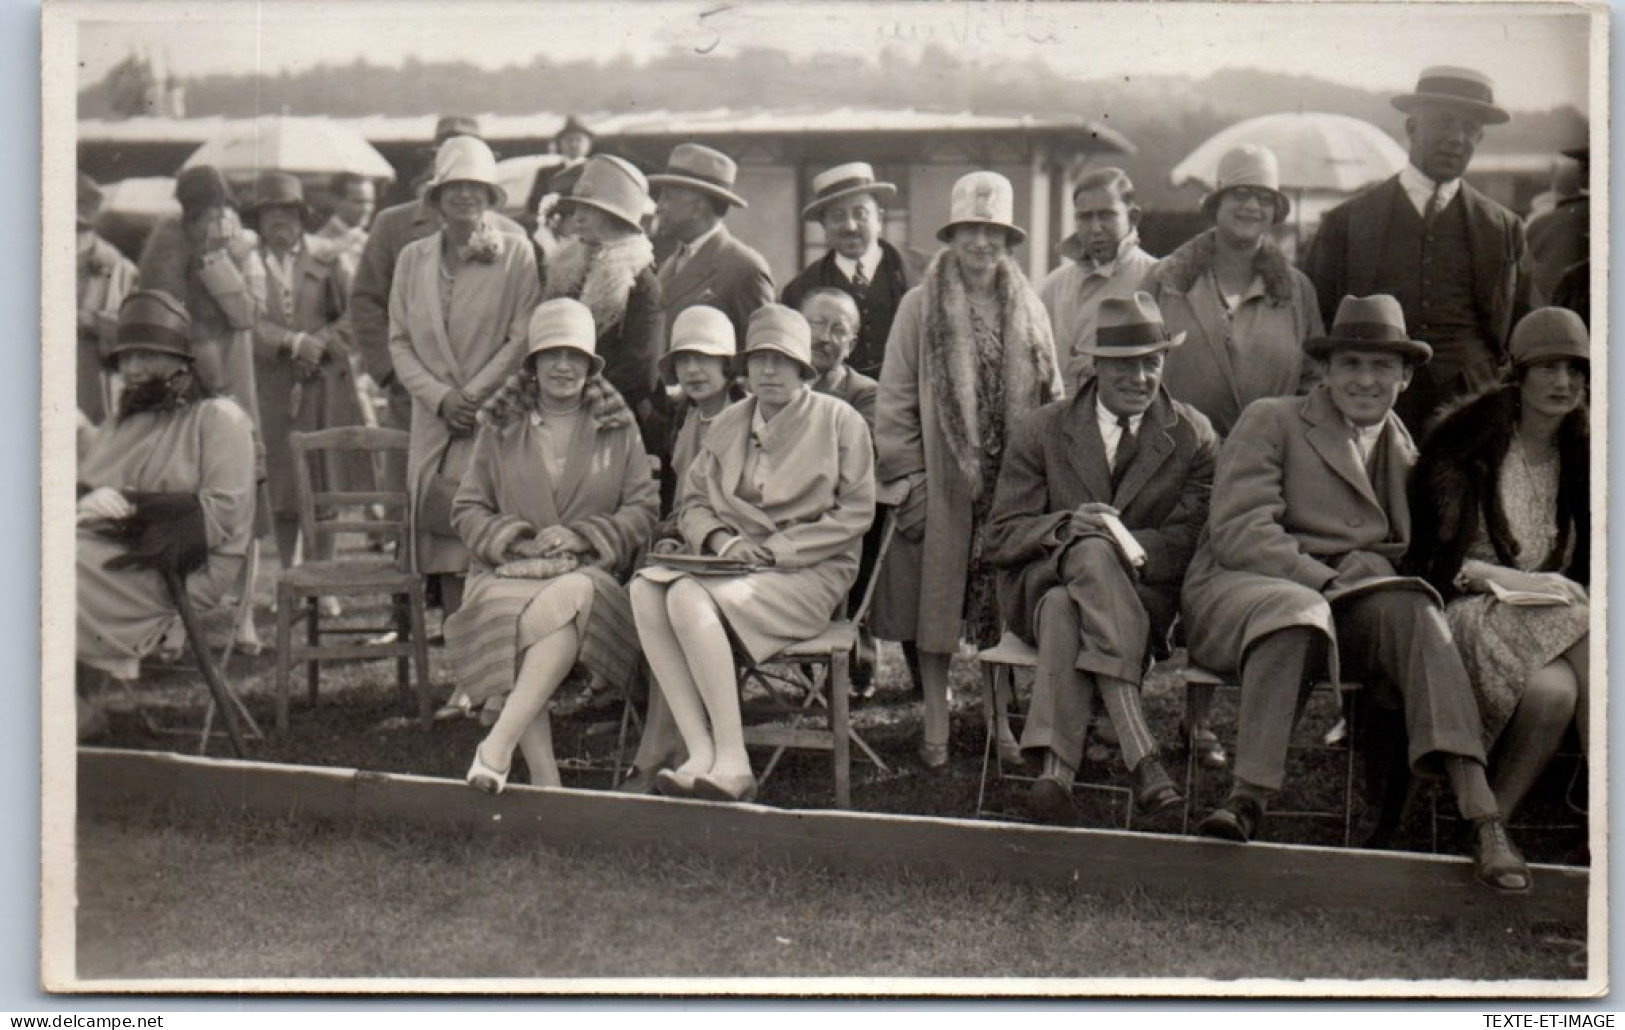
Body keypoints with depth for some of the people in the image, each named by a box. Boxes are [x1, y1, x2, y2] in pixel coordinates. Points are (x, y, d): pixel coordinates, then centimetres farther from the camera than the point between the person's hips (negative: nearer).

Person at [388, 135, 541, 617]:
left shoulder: (517, 253, 2)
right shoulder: (413, 258, 13)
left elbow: (523, 339, -4)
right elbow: (400, 340, 11)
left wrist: (471, 396, -10)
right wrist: (440, 397, -4)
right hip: (433, 421, 4)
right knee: (441, 545, 2)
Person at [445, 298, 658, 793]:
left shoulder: (618, 427, 15)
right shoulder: (500, 426, 17)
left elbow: (642, 510, 9)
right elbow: (467, 509, 14)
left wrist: (581, 536, -7)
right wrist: (513, 538, -5)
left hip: (589, 571, -1)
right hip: (508, 570, 1)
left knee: (568, 600, -39)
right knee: (511, 620, -36)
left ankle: (499, 742, -43)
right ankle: (545, 779, -39)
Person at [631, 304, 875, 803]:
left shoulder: (839, 420, 3)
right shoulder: (728, 424, 19)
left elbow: (855, 513, -3)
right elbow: (693, 501, 18)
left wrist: (776, 549, -11)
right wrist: (722, 540, -5)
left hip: (811, 572, -5)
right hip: (733, 562, 5)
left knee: (690, 598, -32)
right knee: (645, 588, -26)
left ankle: (732, 761, -30)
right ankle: (700, 753, -30)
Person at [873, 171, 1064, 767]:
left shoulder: (1029, 310, 11)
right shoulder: (920, 307, 2)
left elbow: (1052, 400, 13)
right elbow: (894, 400, 0)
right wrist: (908, 478, -7)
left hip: (1012, 486, 2)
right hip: (940, 484, -2)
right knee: (933, 607, 1)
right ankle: (936, 728, 11)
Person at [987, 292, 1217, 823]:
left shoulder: (1194, 437, 8)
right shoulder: (1039, 431, 8)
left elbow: (1189, 542, -1)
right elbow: (1001, 539, 1)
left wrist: (1126, 543, -21)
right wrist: (1067, 526, -19)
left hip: (1141, 593, 0)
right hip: (1041, 584, 0)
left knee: (1066, 614, -36)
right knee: (1092, 551, -37)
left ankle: (1055, 772, -47)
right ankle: (1141, 755, -49)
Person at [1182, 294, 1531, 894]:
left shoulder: (1406, 451, 20)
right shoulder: (1269, 422, 6)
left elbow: (1403, 550, 20)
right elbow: (1238, 533, -6)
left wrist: (1368, 571, -5)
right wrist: (1328, 581, -18)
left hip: (1350, 604, 3)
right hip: (1241, 591, -3)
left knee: (1410, 611, -30)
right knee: (1296, 608, -38)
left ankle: (1481, 816, -39)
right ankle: (1250, 798, -41)